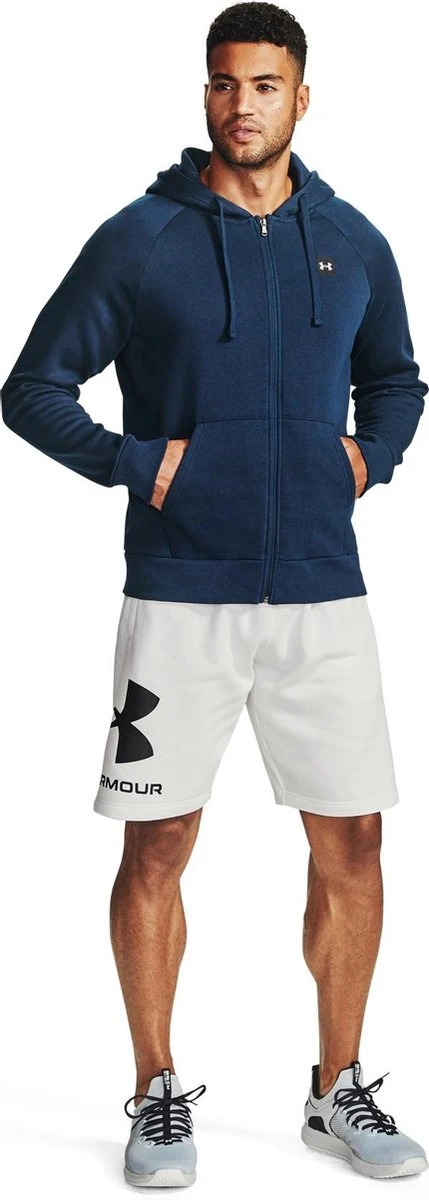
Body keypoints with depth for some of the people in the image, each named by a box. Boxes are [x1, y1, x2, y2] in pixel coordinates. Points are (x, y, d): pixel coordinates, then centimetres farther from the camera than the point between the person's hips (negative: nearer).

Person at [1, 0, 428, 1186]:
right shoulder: (140, 239, -2)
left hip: (322, 590, 3)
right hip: (180, 594, -3)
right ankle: (159, 1096, 18)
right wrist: (141, 463, -10)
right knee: (157, 845, 2)